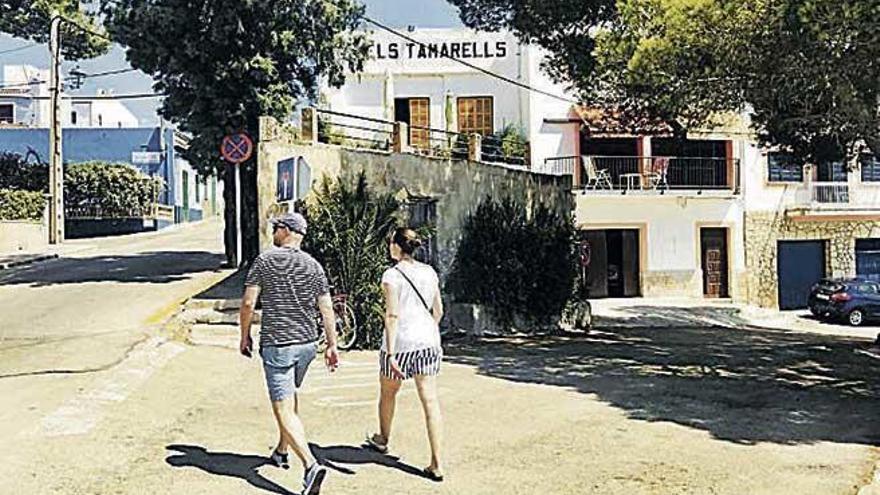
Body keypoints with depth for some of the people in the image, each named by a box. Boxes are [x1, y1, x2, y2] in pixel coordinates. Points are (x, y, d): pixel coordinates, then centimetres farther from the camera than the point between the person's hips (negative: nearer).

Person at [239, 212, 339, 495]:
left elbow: (248, 303, -9)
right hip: (307, 344, 6)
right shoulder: (314, 266, 5)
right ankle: (281, 451, 39)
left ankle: (311, 465, -22)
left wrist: (245, 336, 4)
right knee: (290, 395, 26)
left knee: (284, 409, -7)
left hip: (277, 346, -6)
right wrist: (332, 346, 7)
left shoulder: (265, 261, -6)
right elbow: (327, 309, 2)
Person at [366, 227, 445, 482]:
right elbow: (438, 311, 11)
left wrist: (390, 353, -17)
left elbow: (392, 315, -16)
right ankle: (436, 464, -3)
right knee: (430, 401, 1)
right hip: (428, 341, 4)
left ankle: (383, 439, 44)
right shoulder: (429, 272, 7)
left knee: (388, 393, 21)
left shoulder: (392, 275, -10)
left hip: (401, 341, -4)